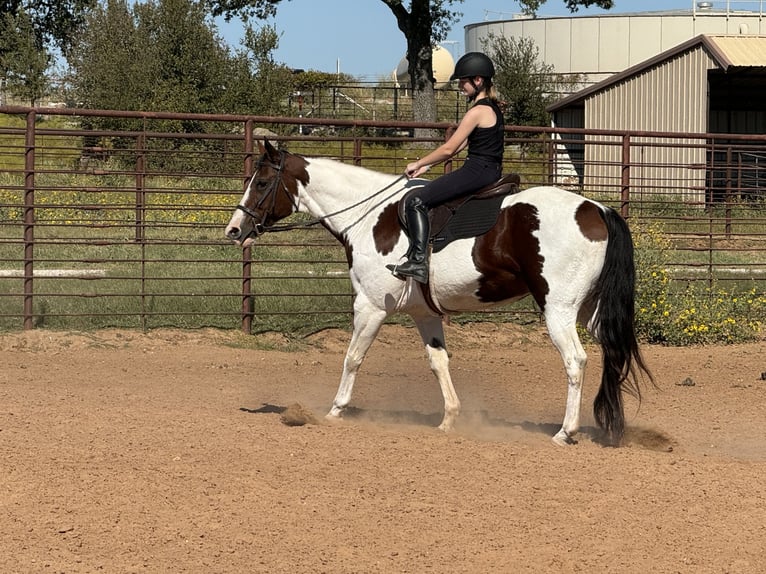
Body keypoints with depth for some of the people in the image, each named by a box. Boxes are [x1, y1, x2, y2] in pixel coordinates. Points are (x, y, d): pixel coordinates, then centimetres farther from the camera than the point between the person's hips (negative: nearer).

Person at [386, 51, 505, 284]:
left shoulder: (477, 112, -14)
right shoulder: (492, 108, 16)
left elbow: (449, 149, -13)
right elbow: (461, 145, 19)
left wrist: (419, 164, 1)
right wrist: (427, 165, 16)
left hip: (477, 170, -11)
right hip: (491, 171, 11)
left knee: (416, 200, -14)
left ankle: (418, 261, -24)